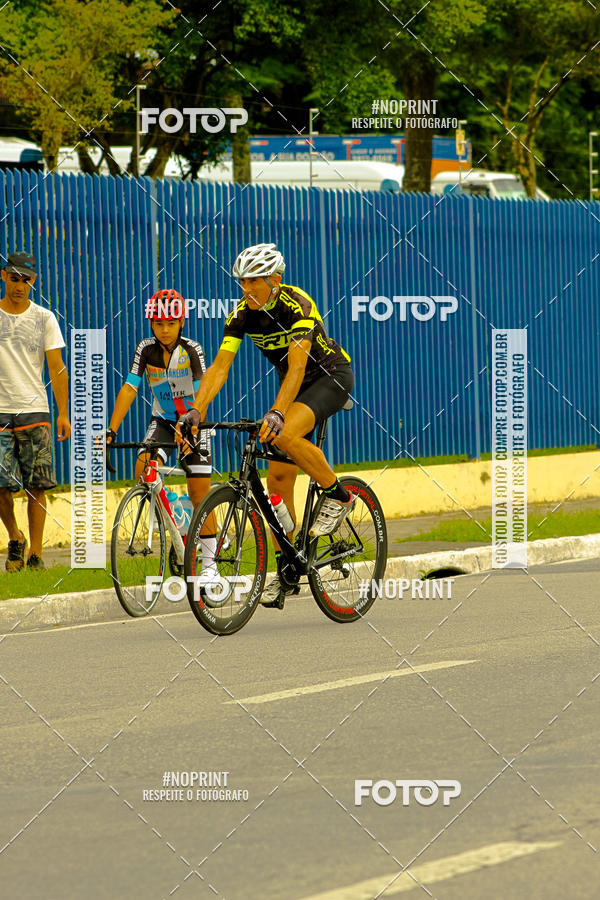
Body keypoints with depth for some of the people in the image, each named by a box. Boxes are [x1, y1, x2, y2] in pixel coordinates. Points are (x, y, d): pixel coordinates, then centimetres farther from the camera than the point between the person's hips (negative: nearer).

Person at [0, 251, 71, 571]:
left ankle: (35, 553, 3)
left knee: (37, 486, -3)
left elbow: (57, 368, 5)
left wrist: (63, 413, -3)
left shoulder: (44, 318, 6)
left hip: (35, 412, 1)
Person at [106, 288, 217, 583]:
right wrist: (111, 430, -24)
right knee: (142, 472, -24)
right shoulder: (146, 349, -11)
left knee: (199, 495, -5)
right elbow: (129, 389, -14)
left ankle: (210, 563, 5)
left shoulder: (192, 350, -18)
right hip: (162, 421, 3)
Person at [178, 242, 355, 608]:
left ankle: (339, 497, -12)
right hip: (294, 383, 7)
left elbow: (297, 366, -37)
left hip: (331, 375, -7)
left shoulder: (297, 305, -28)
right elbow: (220, 367, -17)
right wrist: (197, 411, -32)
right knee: (278, 480, -2)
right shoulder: (242, 314, -11)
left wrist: (277, 413, -51)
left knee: (285, 435, -34)